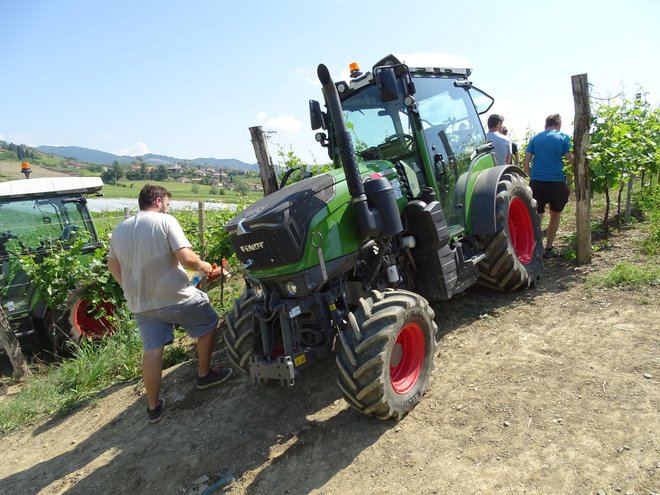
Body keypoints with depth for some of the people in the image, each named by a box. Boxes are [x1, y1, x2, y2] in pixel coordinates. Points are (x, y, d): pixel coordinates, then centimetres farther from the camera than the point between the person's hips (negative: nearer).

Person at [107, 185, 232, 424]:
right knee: (208, 322, 18)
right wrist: (205, 267, -4)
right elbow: (187, 258, -22)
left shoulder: (120, 229, 8)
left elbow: (112, 266, 16)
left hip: (140, 303, 6)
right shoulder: (166, 221, -13)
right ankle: (204, 375, 27)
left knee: (152, 351, 13)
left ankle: (153, 406, 21)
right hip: (175, 297, -6)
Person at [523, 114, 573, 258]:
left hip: (537, 182, 1)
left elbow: (525, 162, 2)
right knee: (555, 215, 16)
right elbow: (570, 161, -4)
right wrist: (568, 184, 3)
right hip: (557, 182, -1)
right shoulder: (563, 138, 1)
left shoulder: (536, 138, 8)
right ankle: (549, 248, 22)